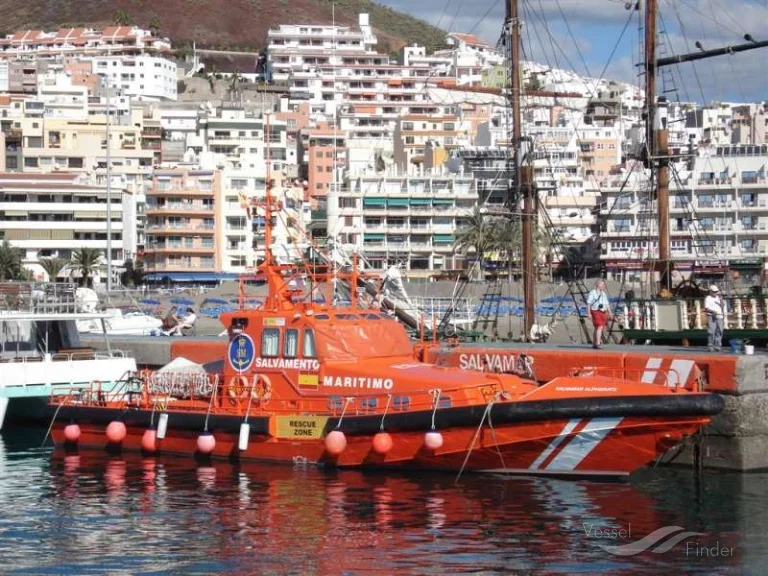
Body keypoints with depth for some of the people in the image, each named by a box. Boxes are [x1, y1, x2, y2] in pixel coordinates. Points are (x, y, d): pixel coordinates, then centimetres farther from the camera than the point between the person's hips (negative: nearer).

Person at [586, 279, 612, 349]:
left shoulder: (603, 294, 18)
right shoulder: (592, 293, -5)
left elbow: (607, 304, 21)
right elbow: (588, 303, -7)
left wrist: (610, 313, 14)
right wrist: (589, 313, -13)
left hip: (603, 312, 7)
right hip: (596, 312, -7)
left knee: (597, 328, 11)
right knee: (599, 327, -18)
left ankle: (594, 343, 19)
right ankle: (598, 342, -21)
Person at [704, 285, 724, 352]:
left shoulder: (718, 298, 18)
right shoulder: (708, 298, 0)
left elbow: (721, 306, 14)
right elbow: (706, 308, -10)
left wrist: (721, 301, -3)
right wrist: (713, 311, -23)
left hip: (719, 316, 6)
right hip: (711, 317, -6)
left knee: (719, 331, 2)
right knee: (711, 332, -9)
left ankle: (717, 346, 6)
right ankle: (711, 347, -7)